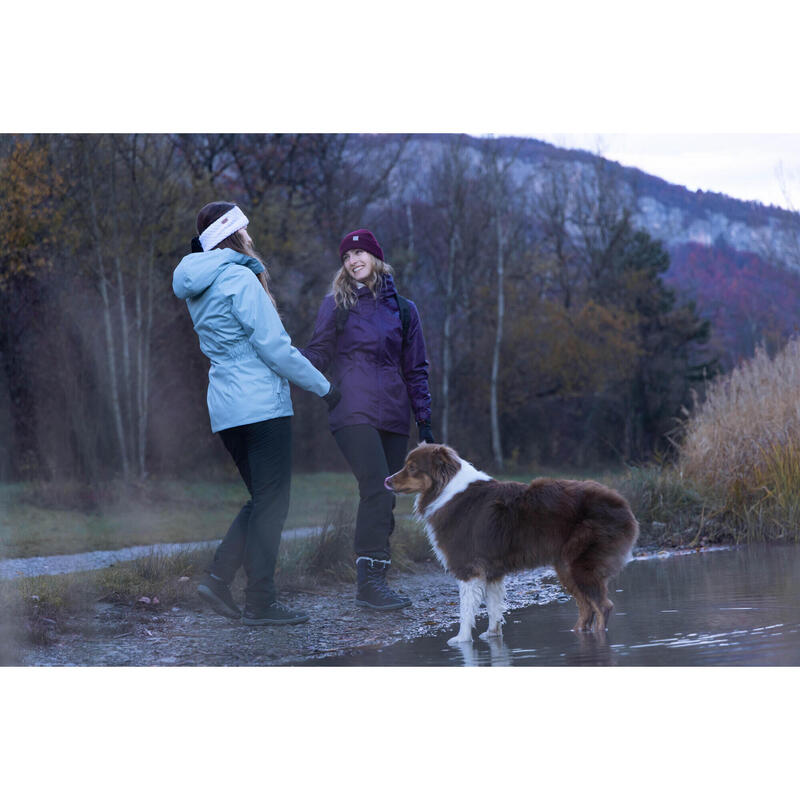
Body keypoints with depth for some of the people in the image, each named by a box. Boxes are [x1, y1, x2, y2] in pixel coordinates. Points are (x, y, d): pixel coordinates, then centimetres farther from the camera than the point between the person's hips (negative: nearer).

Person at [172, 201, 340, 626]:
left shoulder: (197, 287, 15)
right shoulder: (239, 278, -12)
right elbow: (273, 345, -15)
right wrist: (322, 385, -6)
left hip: (225, 408, 9)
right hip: (261, 404, -9)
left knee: (262, 500, 16)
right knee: (271, 504, -3)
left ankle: (218, 577, 6)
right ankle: (260, 603, -1)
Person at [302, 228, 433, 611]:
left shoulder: (402, 309, 16)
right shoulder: (336, 304, 9)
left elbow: (415, 369, 18)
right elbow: (319, 356, 5)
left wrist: (425, 419, 12)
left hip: (394, 417, 4)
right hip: (354, 412, -4)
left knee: (385, 499, 1)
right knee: (377, 491, -19)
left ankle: (371, 582, 7)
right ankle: (370, 581, -20)